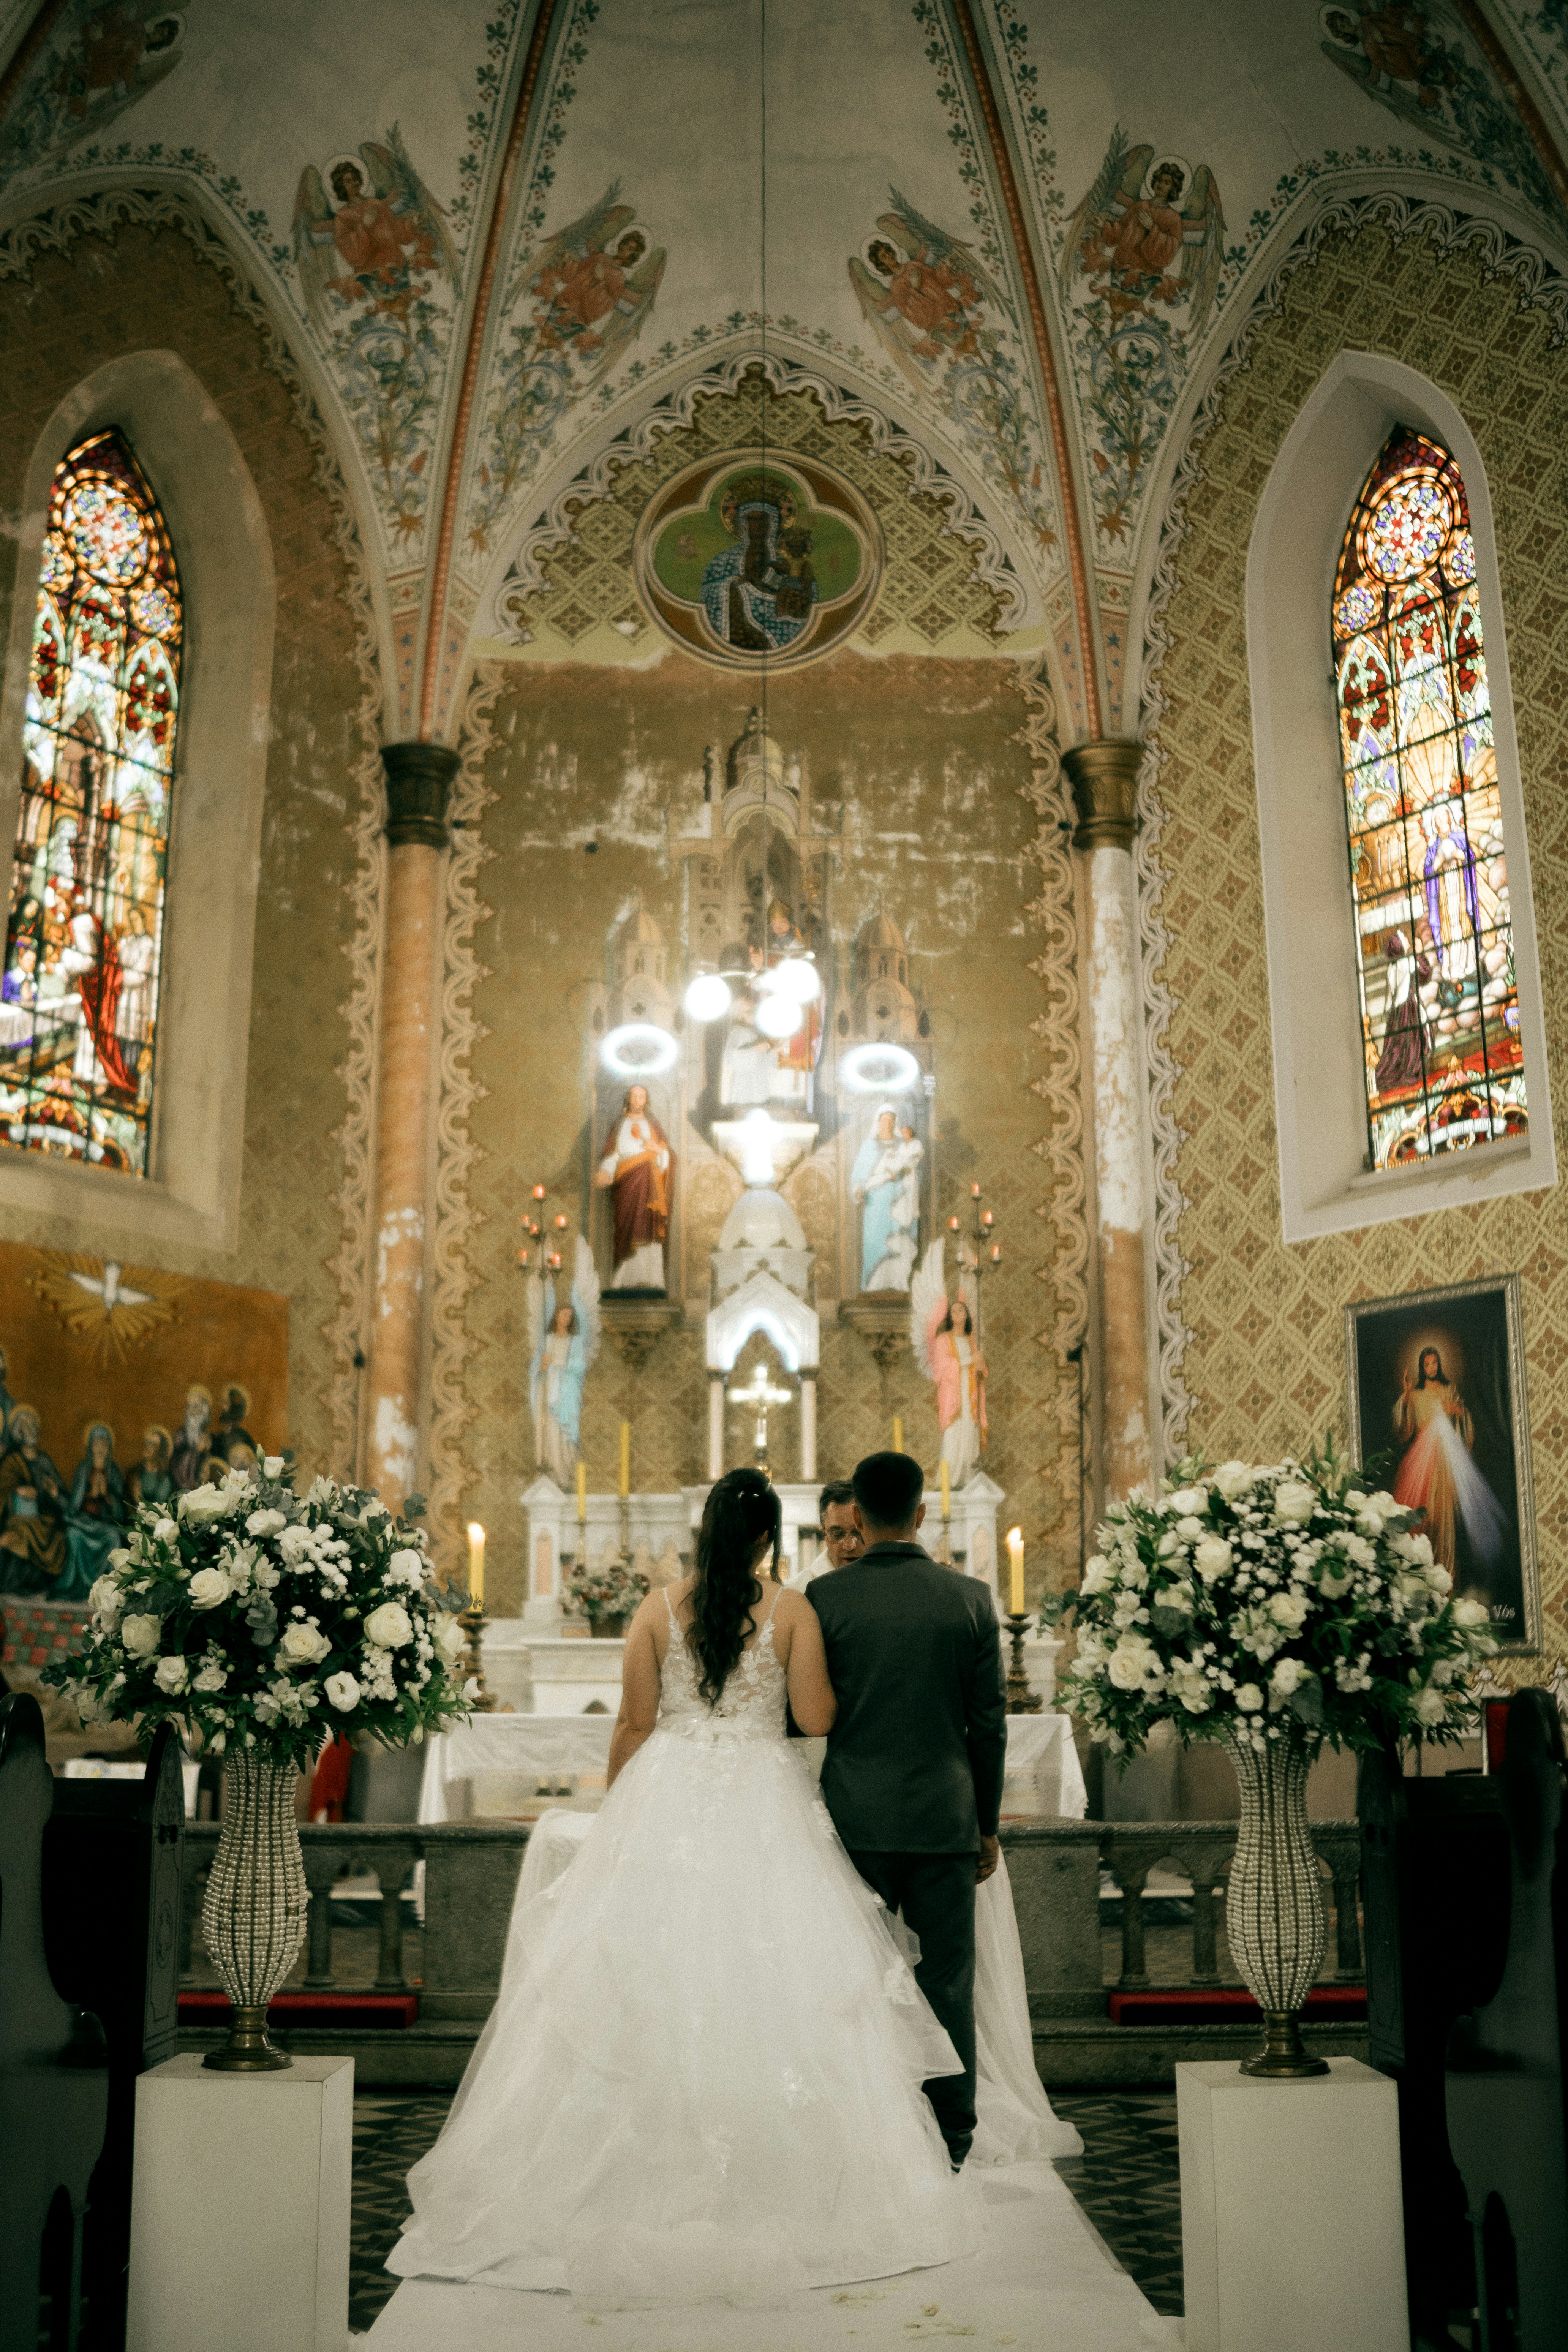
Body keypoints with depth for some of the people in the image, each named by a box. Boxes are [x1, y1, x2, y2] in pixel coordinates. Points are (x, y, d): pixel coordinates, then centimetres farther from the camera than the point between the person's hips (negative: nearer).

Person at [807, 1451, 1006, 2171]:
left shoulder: (824, 1597, -5)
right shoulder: (970, 1599, -1)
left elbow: (805, 1713, 1)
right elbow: (990, 1723, 2)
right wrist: (988, 1823, 10)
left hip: (855, 1816, -1)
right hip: (945, 1816, 1)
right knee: (946, 1980, 7)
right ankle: (949, 2140, 13)